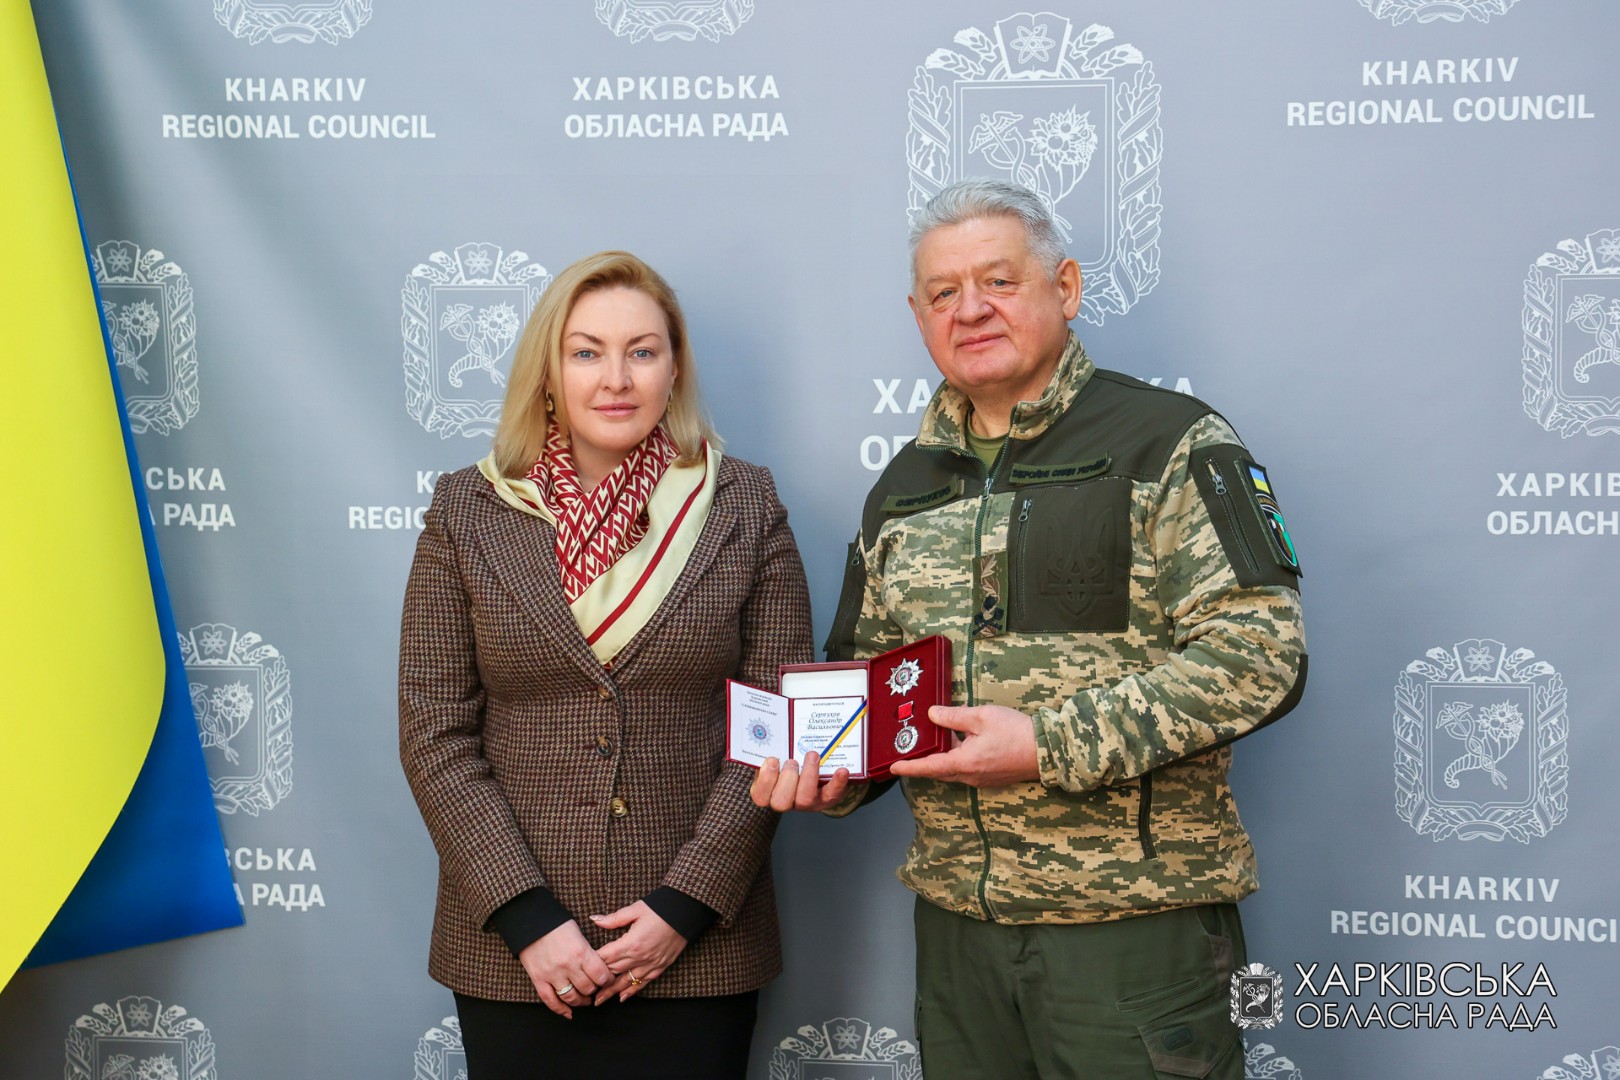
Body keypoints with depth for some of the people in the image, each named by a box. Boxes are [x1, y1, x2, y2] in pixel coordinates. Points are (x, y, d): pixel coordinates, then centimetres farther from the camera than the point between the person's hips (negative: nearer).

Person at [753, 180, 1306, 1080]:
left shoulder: (1171, 444, -5)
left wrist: (1051, 746, -20)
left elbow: (1259, 655, -14)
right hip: (956, 921, 5)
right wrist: (830, 769, -1)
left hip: (1135, 924, -5)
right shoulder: (905, 488, 14)